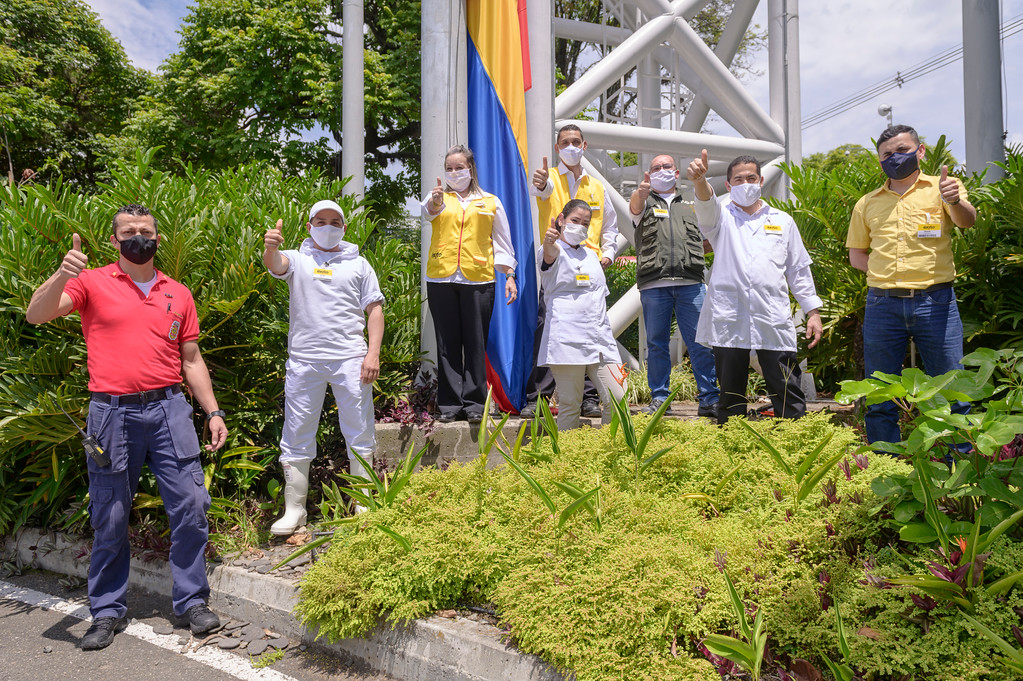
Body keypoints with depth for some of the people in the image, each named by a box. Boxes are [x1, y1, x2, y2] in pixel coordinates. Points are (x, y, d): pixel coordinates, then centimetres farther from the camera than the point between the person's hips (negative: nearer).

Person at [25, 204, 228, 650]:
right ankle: (107, 612, 22)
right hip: (112, 413, -2)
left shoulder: (178, 294, 13)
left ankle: (192, 601, 14)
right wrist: (62, 275, -26)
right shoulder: (93, 282, 5)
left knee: (190, 506, -1)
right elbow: (35, 315, -8)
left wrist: (213, 412, 9)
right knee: (109, 518, 6)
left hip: (168, 409, 2)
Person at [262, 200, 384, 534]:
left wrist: (373, 353, -2)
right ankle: (294, 509, 17)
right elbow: (276, 264, -11)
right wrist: (271, 248, -35)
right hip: (303, 359, 0)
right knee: (297, 436, 5)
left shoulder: (358, 264, 14)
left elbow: (375, 309, 9)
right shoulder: (297, 260, 12)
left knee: (360, 434, 5)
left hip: (351, 359, 0)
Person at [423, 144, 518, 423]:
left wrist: (510, 276, 9)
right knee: (447, 343, 3)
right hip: (441, 279, 1)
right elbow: (428, 211, -11)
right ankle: (449, 404, 9)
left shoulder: (491, 202, 15)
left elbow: (502, 243, 16)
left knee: (475, 342, -1)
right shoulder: (438, 196, 13)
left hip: (478, 280, 0)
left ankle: (474, 403, 7)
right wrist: (435, 201, -33)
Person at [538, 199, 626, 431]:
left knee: (616, 399, 0)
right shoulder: (554, 251, 2)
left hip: (599, 338, 6)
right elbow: (550, 255, -24)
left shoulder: (591, 255, 22)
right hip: (567, 339, -6)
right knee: (569, 403, -3)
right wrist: (549, 241, -48)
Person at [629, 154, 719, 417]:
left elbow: (705, 242, 26)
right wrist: (642, 191, -30)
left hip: (691, 283, 1)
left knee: (700, 342, -4)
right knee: (656, 343, 2)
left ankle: (709, 398, -1)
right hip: (653, 284, -1)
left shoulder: (691, 206, 26)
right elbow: (635, 206, -7)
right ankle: (659, 398, 9)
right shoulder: (645, 201, 18)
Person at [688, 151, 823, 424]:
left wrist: (813, 312, 11)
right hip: (728, 320, -1)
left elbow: (799, 270, 18)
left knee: (788, 396, 0)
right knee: (731, 394, 5)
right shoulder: (722, 218, 13)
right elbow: (706, 205, -12)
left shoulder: (783, 221, 18)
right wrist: (699, 180, -34)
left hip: (774, 321, 1)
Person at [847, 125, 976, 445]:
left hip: (935, 302, -2)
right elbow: (856, 254, 20)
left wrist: (955, 201, -34)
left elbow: (967, 221, -11)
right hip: (883, 305, 3)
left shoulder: (940, 188, 7)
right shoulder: (867, 203, 15)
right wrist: (886, 272, 2)